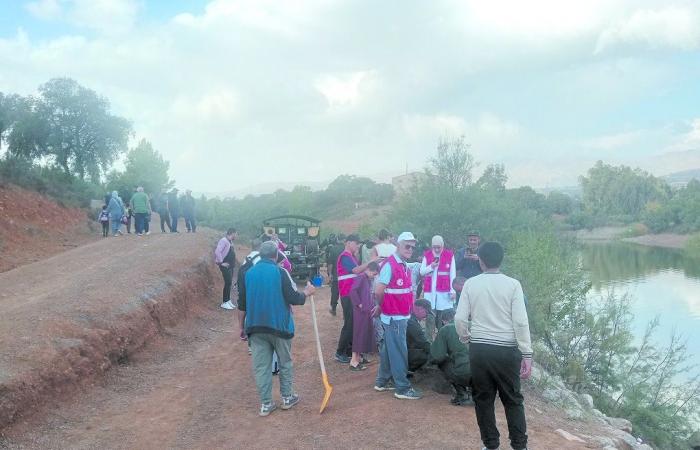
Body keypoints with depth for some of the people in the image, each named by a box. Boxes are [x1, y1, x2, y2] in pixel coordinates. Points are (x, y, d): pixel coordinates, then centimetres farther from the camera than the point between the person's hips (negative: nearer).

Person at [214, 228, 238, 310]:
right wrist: (221, 262, -21)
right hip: (225, 265, -9)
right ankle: (224, 302, -4)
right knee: (228, 282, -10)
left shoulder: (230, 241, 13)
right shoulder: (224, 240, -16)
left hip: (230, 265, 9)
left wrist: (233, 262, 9)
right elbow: (217, 252, -25)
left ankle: (228, 301, 20)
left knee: (229, 283, 12)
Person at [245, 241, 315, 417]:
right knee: (285, 362, 15)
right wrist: (307, 293, 6)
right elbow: (292, 298, -12)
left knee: (261, 366, 7)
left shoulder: (249, 273, 3)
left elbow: (243, 303, 10)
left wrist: (243, 326, 23)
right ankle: (287, 397, 25)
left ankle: (265, 404, 11)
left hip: (256, 327, 3)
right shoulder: (280, 272, -12)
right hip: (279, 325, -3)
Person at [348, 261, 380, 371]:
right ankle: (354, 361, 0)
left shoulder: (368, 279, 13)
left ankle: (358, 357, 26)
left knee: (366, 334, 14)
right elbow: (352, 291, -25)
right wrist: (359, 304, -18)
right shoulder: (361, 277, -14)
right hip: (361, 311, -9)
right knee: (359, 334, -5)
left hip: (367, 311, 9)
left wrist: (371, 305, 6)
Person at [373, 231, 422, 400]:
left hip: (400, 315, 9)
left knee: (388, 349, 16)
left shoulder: (404, 266, 11)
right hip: (394, 316, -9)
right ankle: (402, 388, 5)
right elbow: (379, 291, -22)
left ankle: (382, 381, 27)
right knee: (399, 352, -3)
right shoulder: (390, 264, -18)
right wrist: (381, 306, -4)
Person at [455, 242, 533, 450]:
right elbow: (520, 321, -10)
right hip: (506, 350, -1)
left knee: (483, 399, 13)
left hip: (479, 349, 1)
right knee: (513, 399, 13)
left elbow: (460, 319, -4)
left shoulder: (471, 284, -2)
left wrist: (465, 338, 16)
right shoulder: (512, 284, -6)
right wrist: (527, 354, -4)